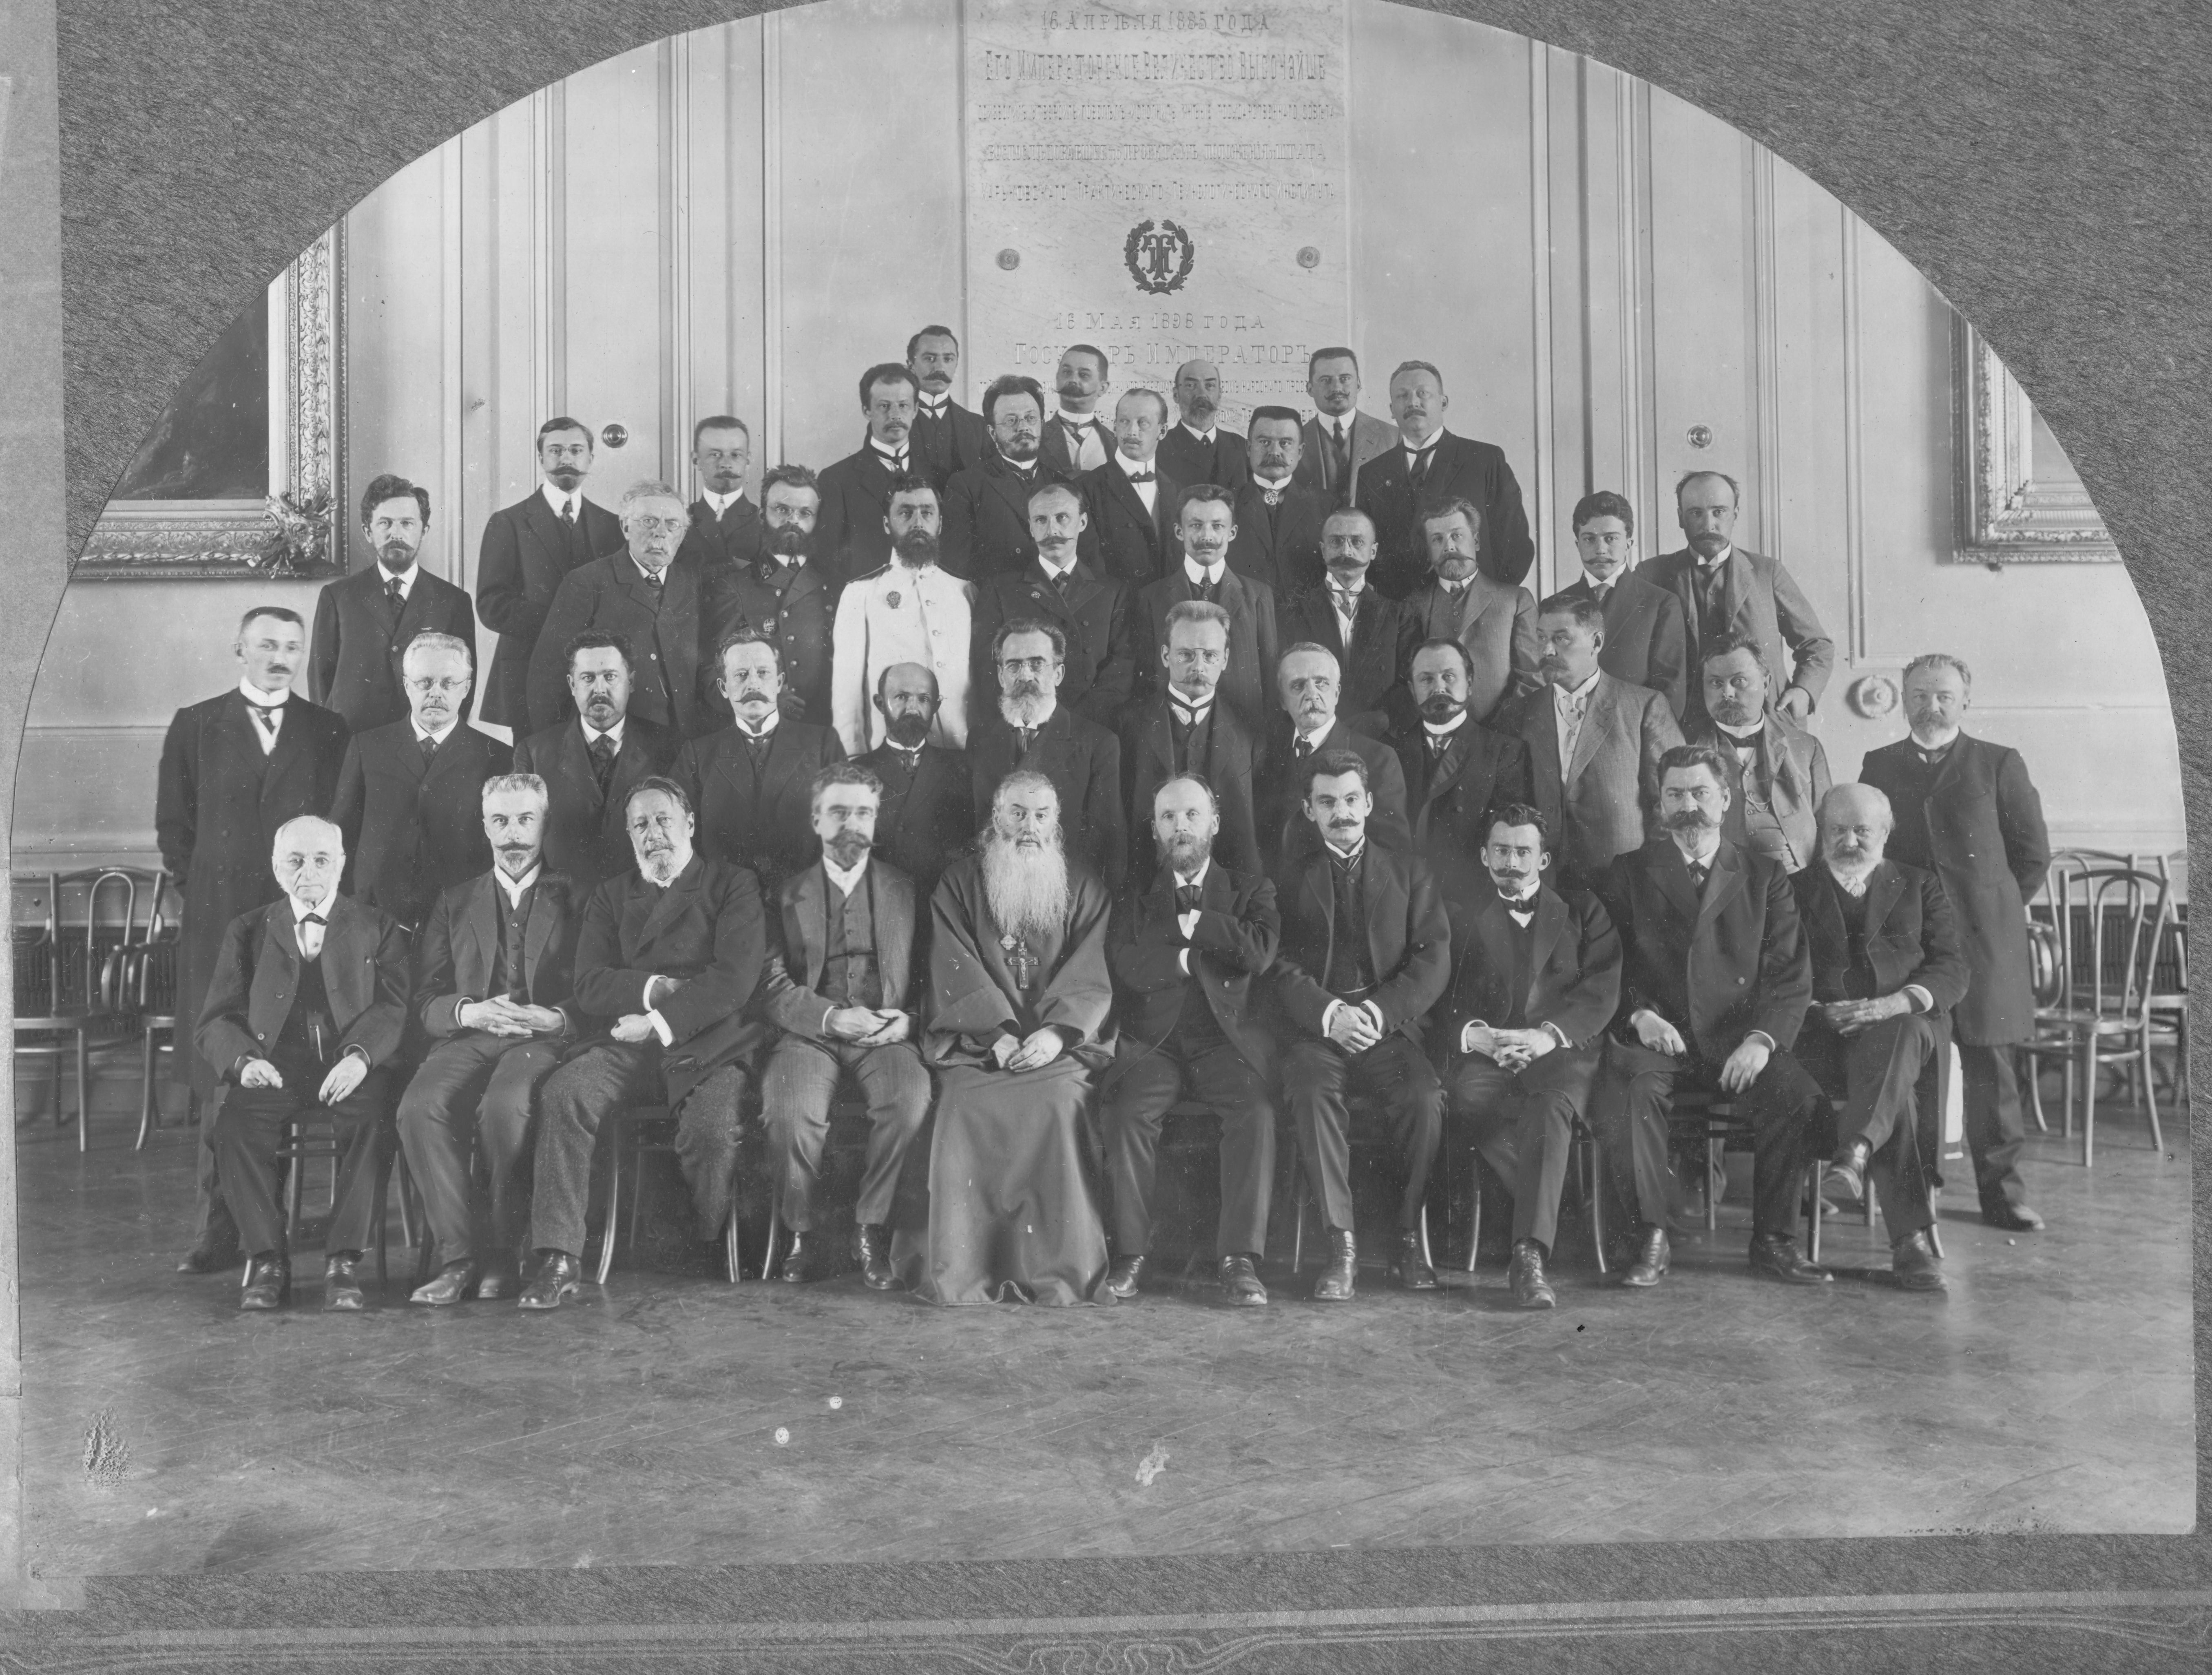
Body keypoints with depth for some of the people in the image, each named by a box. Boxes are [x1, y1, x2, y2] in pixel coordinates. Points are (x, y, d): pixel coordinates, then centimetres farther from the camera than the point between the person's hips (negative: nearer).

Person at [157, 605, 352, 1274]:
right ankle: (218, 1230, 3)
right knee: (219, 1078, -2)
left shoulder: (328, 731, 10)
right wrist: (201, 886, 4)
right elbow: (173, 825, 11)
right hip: (218, 920, 0)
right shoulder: (194, 726, 11)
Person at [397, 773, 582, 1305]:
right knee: (421, 1106, -30)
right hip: (467, 1038, 3)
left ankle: (505, 1251, -20)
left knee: (506, 1103, -36)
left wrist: (554, 1018, -15)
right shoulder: (454, 902, 23)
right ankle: (458, 1255, -24)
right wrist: (470, 1012, -9)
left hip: (543, 1041, -2)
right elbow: (426, 1002, 13)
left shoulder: (576, 900, 16)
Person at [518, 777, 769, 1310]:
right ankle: (559, 1261, -26)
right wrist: (656, 989, -8)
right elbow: (589, 987, 8)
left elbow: (736, 978, -5)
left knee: (710, 1128, -32)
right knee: (562, 1094, -26)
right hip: (628, 1047, 3)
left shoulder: (734, 885, 10)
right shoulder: (611, 896, 21)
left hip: (707, 1043, -3)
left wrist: (662, 1021, -11)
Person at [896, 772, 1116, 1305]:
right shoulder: (959, 883, 14)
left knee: (1057, 1102, -31)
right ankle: (963, 1272, -25)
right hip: (978, 1040, 0)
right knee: (966, 1107, -30)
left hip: (1060, 1041, 0)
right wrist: (999, 1035, -12)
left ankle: (1059, 1270, -28)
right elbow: (956, 971, 2)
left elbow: (1090, 977, 5)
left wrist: (1056, 1032, -14)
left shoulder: (1084, 889, 16)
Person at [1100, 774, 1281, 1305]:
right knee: (1129, 1111, -28)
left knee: (1256, 1112, -30)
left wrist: (1196, 923, -3)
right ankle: (1130, 1254, -19)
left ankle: (1239, 1260, -26)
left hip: (1225, 1038, -1)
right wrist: (1191, 955, -6)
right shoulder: (1136, 897, 17)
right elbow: (1125, 965, -1)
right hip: (1152, 1040, 1)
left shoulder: (1251, 890, 14)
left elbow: (1260, 955, -5)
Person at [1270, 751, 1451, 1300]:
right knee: (1310, 1091, -32)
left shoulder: (1410, 872, 16)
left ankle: (1409, 1237, -11)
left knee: (1425, 1097, -29)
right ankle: (1341, 1245, -27)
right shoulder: (1290, 879, 14)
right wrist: (1331, 1014, -16)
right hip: (1316, 1027, 0)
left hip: (1390, 1024, 0)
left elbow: (1434, 959, 4)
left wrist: (1379, 1012, -12)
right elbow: (1282, 968, 3)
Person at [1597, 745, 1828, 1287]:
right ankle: (1652, 1238, -17)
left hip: (1737, 1039, 1)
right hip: (1655, 1036, -1)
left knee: (1801, 1097, -26)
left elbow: (1791, 975, 4)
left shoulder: (1765, 876, 12)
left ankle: (1774, 1240, -7)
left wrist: (1761, 1039, -14)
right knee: (1628, 1097, -32)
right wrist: (1639, 1016, -15)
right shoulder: (1630, 873, 11)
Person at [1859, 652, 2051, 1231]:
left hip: (1983, 936, -1)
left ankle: (2002, 1191, 7)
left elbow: (2033, 851, 9)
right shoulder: (1879, 765, 12)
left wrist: (1994, 906, 6)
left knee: (1990, 1063, 0)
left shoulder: (1999, 764, 7)